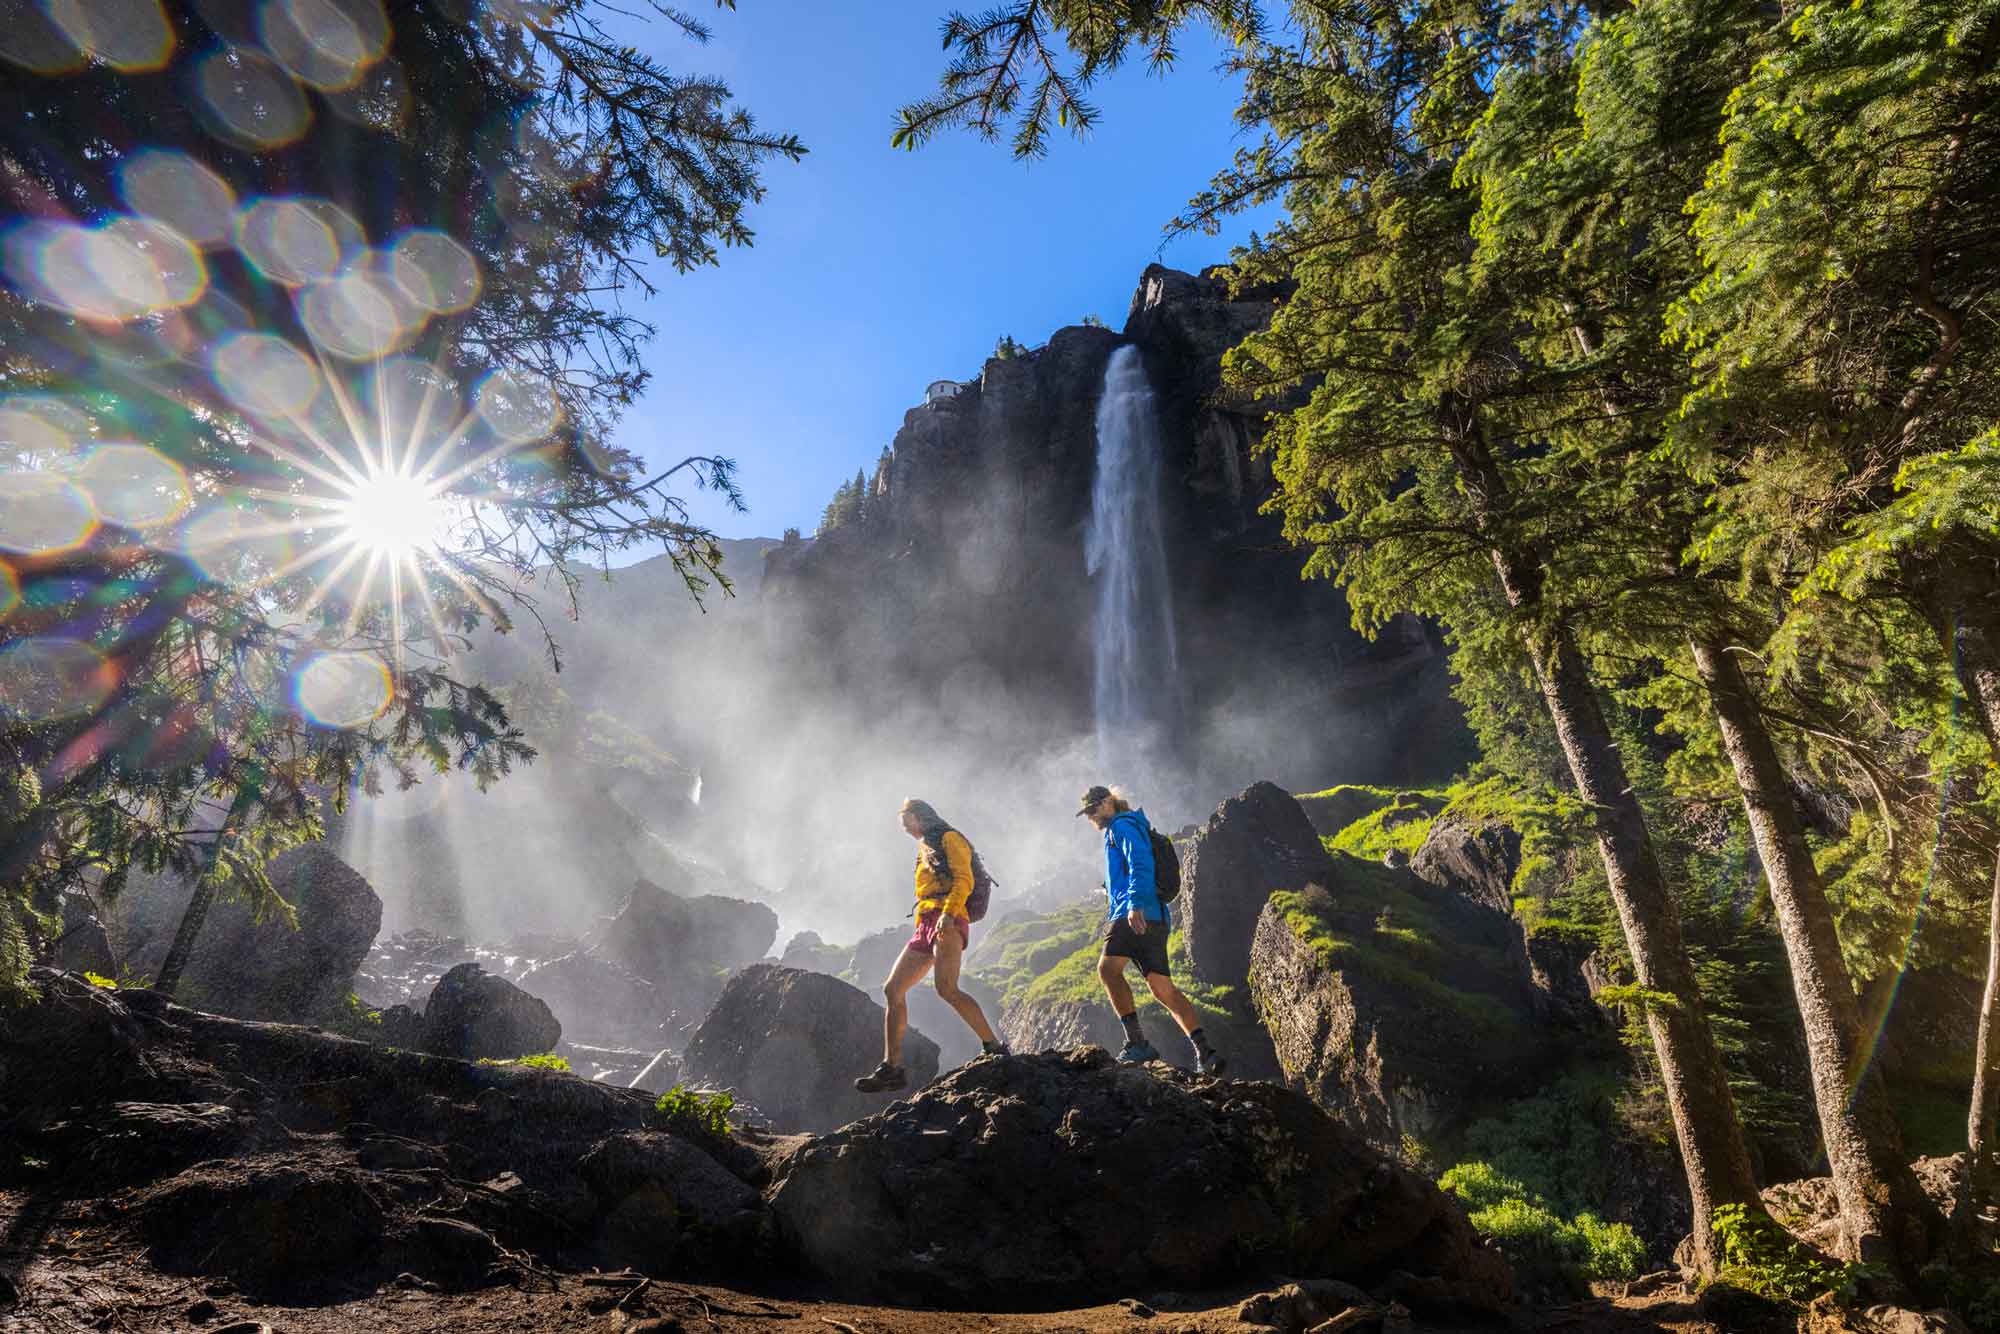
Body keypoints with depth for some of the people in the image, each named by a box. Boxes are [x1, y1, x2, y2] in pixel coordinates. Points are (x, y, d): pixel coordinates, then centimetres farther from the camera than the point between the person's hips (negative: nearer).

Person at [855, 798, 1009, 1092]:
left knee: (946, 989, -26)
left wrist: (948, 914, -25)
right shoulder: (925, 850, 29)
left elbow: (964, 880, -11)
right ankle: (892, 1068, 3)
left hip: (948, 923, -9)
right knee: (893, 989, 1)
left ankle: (995, 1047, -17)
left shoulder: (949, 838, 4)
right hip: (925, 926, 9)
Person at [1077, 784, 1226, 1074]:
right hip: (1153, 920, 10)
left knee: (1108, 967, -22)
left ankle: (1137, 1042, -28)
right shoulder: (1116, 832, 32)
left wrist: (1136, 904, -27)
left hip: (1138, 914, -10)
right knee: (1164, 989, 4)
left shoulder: (1123, 825, 3)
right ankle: (1205, 1051, -2)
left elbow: (1141, 863, -15)